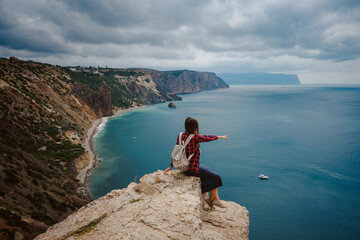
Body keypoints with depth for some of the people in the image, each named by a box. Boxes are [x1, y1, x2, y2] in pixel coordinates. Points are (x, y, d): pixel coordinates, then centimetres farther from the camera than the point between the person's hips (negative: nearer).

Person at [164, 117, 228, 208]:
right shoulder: (195, 137, -21)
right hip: (192, 168, -9)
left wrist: (171, 166, 15)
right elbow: (207, 138, -5)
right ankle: (211, 200, 22)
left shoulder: (180, 136, 1)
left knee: (212, 172, 17)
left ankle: (216, 198, 19)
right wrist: (220, 137, 13)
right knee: (215, 177, 3)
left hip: (185, 166, 9)